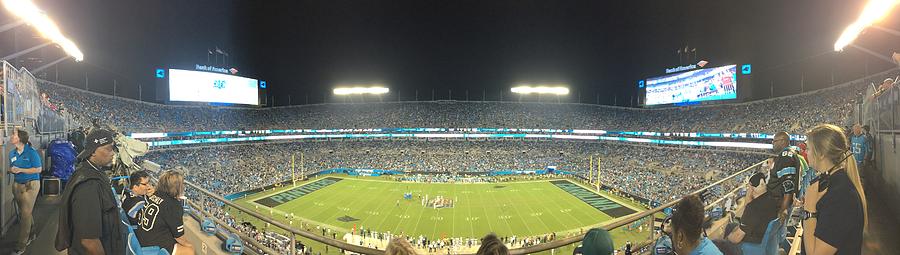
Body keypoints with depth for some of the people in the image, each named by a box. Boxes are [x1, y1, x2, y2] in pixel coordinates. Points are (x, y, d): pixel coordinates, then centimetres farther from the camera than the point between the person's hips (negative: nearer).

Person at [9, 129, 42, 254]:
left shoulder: (31, 152, -13)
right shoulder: (12, 153, 6)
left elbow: (38, 169, -12)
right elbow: (11, 168, 15)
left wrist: (20, 170, -19)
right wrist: (12, 170, -8)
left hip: (30, 185, -6)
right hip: (17, 185, 6)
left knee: (25, 213, -5)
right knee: (23, 212, 16)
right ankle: (30, 234, 33)